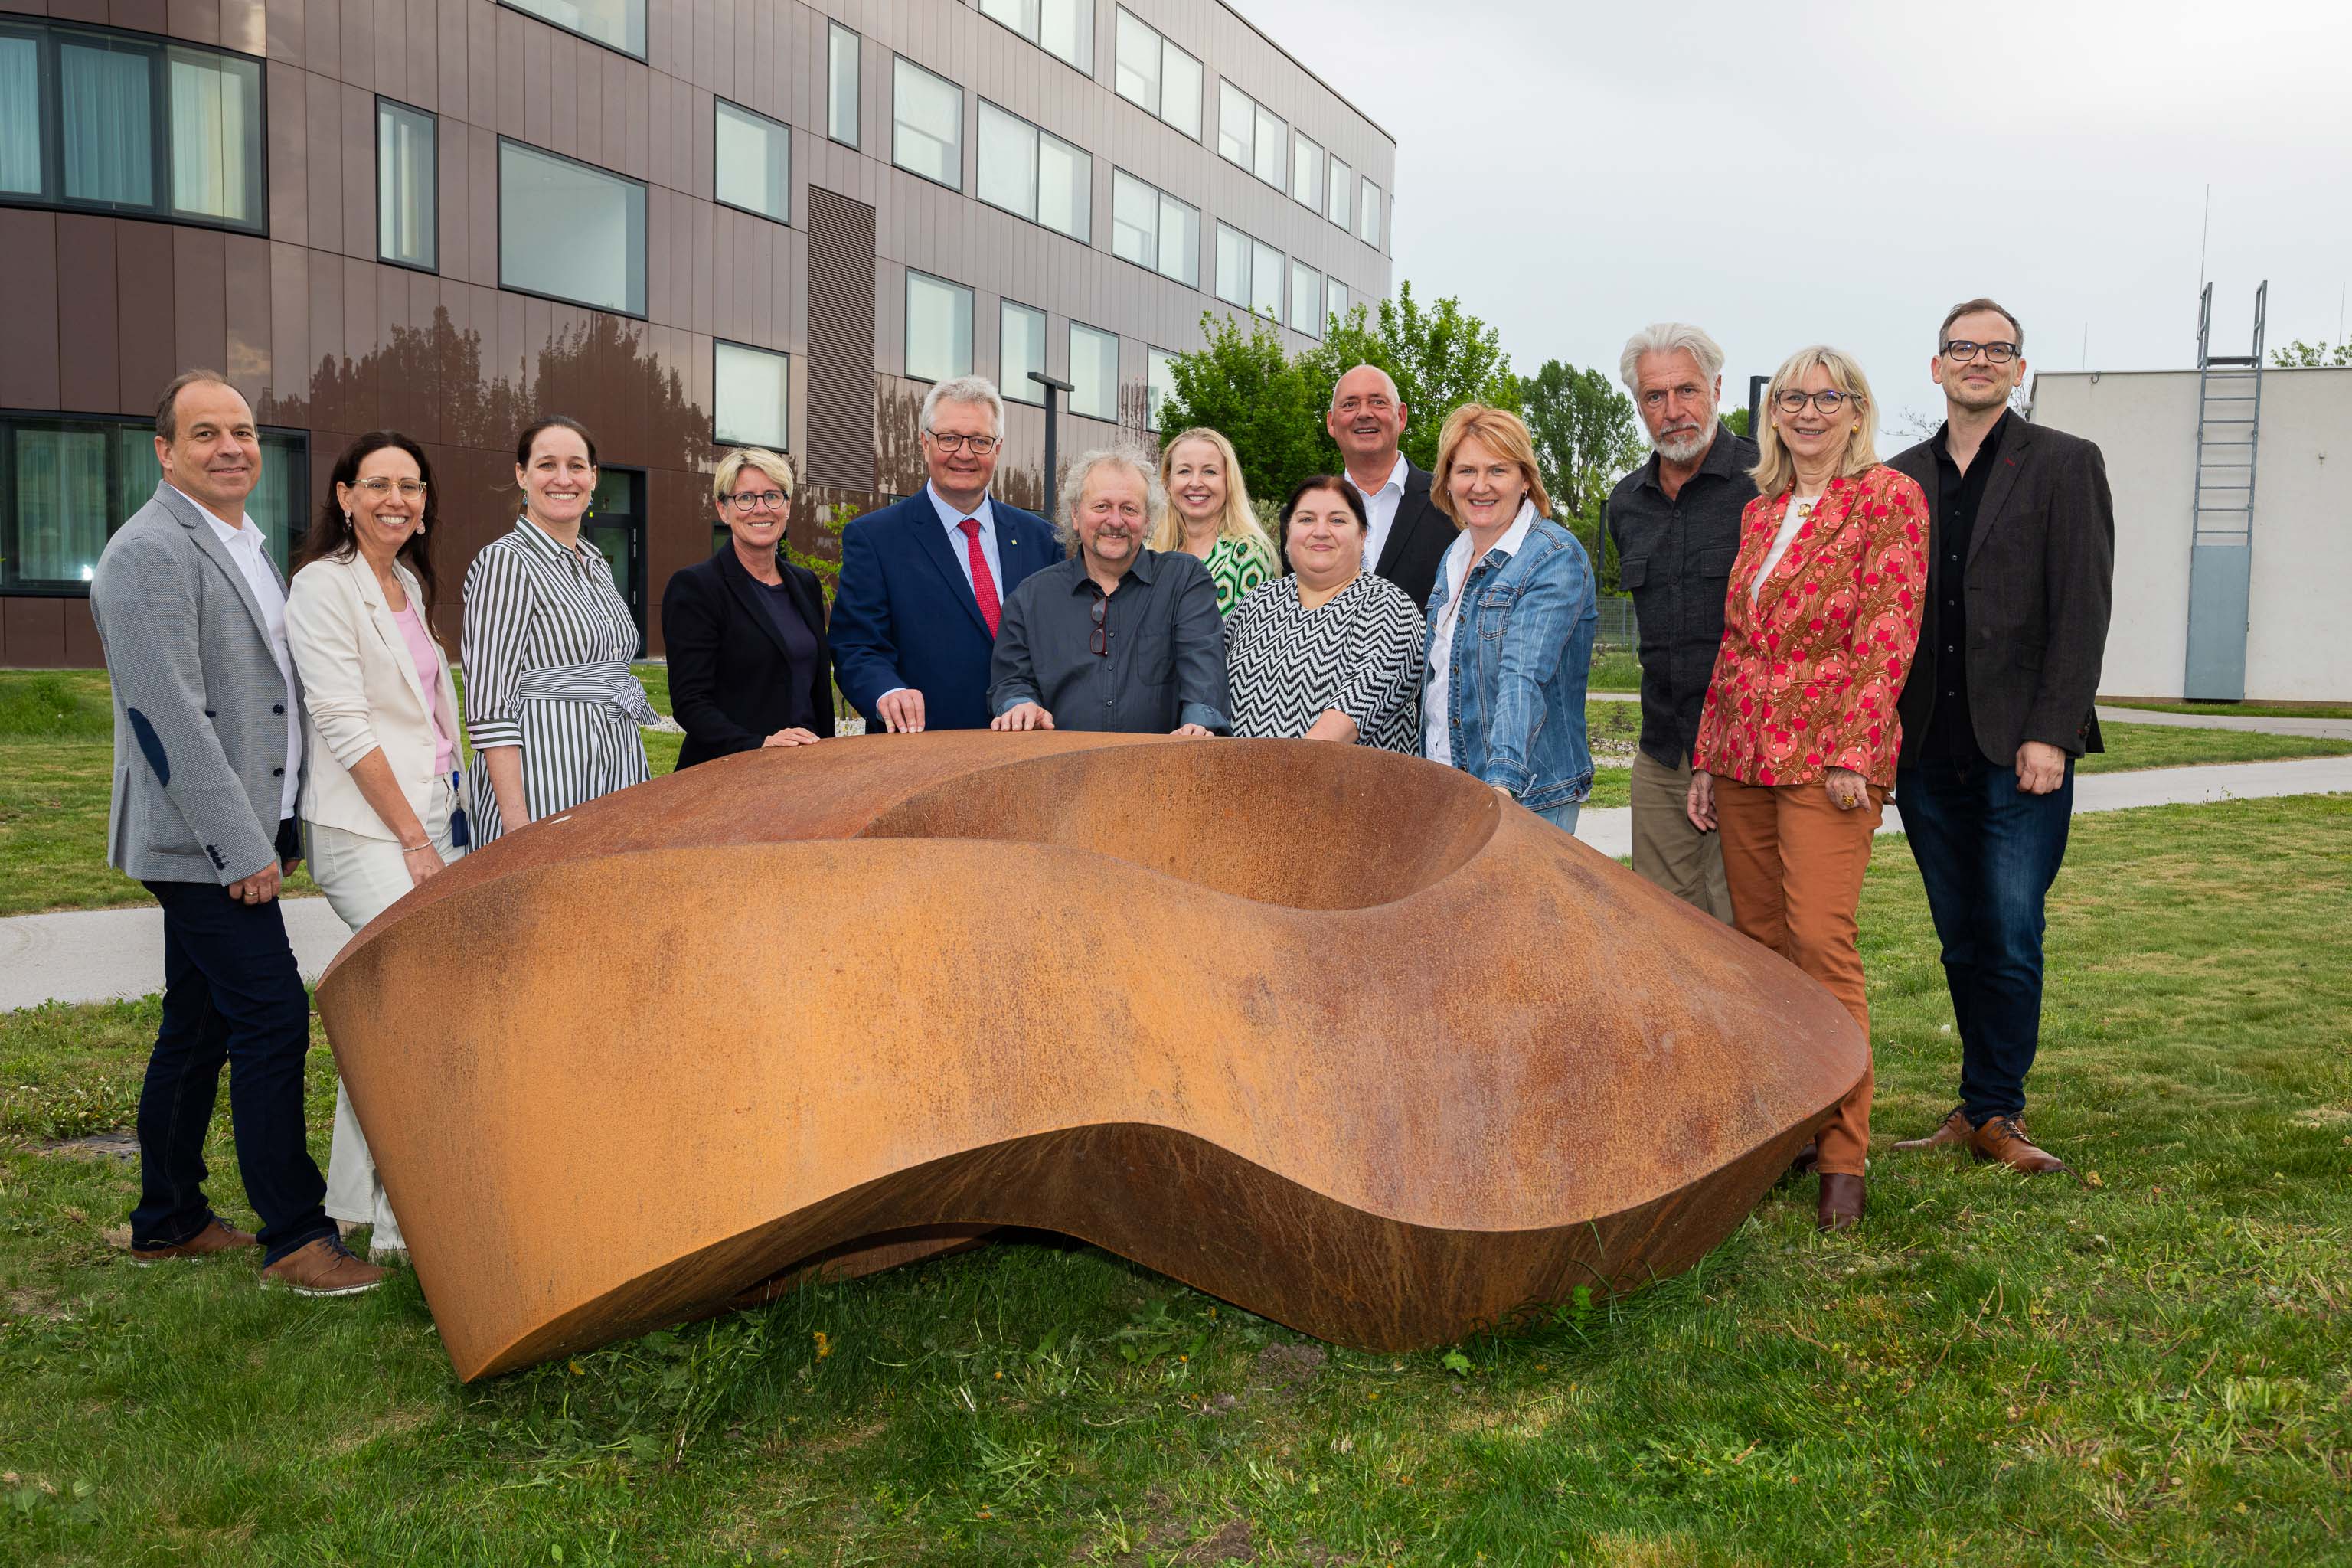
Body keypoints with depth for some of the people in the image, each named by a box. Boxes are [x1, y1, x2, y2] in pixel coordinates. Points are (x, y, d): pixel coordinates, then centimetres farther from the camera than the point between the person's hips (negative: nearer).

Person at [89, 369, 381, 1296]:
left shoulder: (248, 547, 17)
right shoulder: (150, 552, -13)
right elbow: (169, 713, -20)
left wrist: (282, 829, 20)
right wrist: (241, 846, -21)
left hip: (243, 834, 9)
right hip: (201, 842, -9)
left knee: (200, 1026, 15)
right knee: (272, 1018, -9)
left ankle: (167, 1221, 26)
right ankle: (292, 1238, -1)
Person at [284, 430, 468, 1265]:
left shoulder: (410, 584, 17)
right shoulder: (324, 586, -8)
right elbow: (344, 725, -13)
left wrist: (443, 820, 15)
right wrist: (412, 836, -13)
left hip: (430, 815, 8)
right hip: (364, 828, -8)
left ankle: (360, 1202, 18)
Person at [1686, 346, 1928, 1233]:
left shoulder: (1888, 498, -1)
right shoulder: (1758, 511, 17)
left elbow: (1888, 631, -8)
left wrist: (1853, 752, -15)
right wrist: (1707, 759, 12)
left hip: (1829, 754, -6)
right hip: (1745, 754, 6)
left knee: (1821, 939, -12)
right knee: (1757, 942, 6)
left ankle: (1844, 1153, -4)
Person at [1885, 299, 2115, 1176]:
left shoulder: (2065, 465, 3)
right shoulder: (1900, 479, 13)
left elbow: (2082, 609, -5)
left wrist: (2048, 733, -13)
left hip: (2021, 750, -3)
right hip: (1927, 752, 4)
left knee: (2011, 940, -4)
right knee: (1962, 942, 10)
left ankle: (1992, 1111, 8)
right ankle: (1988, 1111, 20)